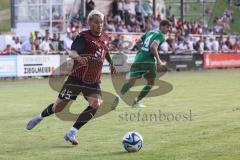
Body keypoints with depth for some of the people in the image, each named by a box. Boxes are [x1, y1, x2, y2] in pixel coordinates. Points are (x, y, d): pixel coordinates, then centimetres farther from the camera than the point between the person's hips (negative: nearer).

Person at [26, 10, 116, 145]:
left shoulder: (105, 37, 4)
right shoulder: (83, 37, -15)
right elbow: (72, 52, -33)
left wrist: (111, 64, 34)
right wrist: (78, 57, -54)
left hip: (93, 82, 4)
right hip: (77, 78, -4)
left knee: (96, 103, -22)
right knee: (59, 107, 3)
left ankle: (72, 133, -14)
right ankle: (40, 117, 38)